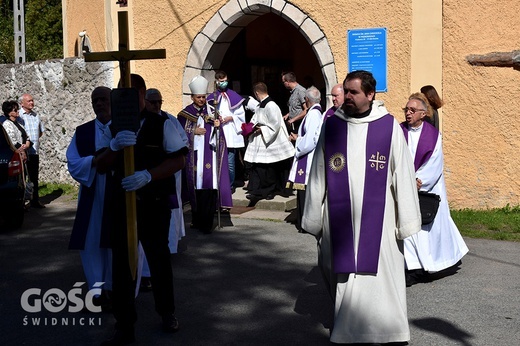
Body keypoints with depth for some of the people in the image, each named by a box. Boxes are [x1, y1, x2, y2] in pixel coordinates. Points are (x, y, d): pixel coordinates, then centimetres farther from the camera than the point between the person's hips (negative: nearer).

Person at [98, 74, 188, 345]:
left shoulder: (162, 124, -5)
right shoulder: (114, 127, 5)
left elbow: (179, 160, -10)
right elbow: (102, 167, 0)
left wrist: (147, 175, -25)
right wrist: (114, 146, -22)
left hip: (154, 205, -2)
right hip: (122, 203, 2)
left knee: (159, 259, 14)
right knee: (121, 263, 3)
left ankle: (167, 313, 36)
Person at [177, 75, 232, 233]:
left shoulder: (212, 111, 11)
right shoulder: (185, 114, 5)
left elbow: (219, 136, 13)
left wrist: (217, 126, -7)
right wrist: (193, 131, -9)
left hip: (210, 154, 1)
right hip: (194, 156, -1)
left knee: (210, 187, -6)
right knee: (197, 186, -2)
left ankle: (207, 222, -2)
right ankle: (198, 220, 9)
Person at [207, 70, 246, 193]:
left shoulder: (234, 96, 6)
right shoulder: (212, 98, 10)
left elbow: (241, 114, 5)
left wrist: (231, 118, -9)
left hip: (231, 135, -2)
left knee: (230, 162, -5)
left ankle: (230, 185, 6)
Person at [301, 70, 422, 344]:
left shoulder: (389, 127, -1)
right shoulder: (331, 126, 5)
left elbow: (403, 176, -1)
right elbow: (318, 175, 9)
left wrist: (406, 222, -2)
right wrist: (314, 218, 9)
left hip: (377, 219, -2)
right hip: (339, 217, 2)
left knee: (376, 275, -3)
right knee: (341, 276, 11)